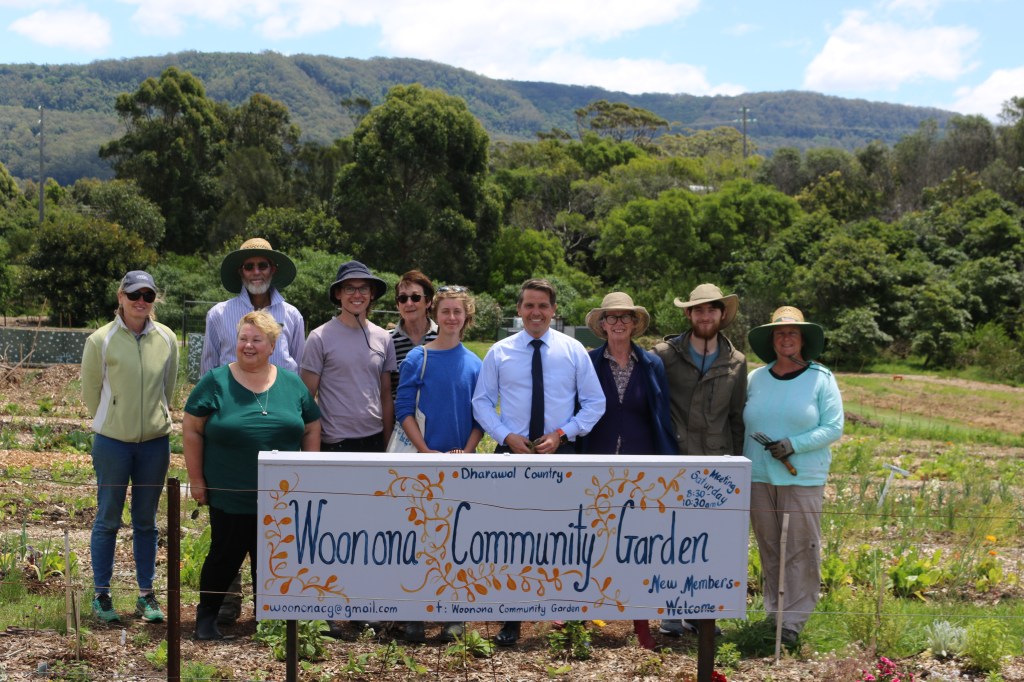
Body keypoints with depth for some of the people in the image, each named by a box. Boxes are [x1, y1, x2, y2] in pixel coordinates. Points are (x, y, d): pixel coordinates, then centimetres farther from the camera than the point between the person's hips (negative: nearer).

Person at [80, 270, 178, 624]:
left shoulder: (167, 339, -2)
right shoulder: (101, 340, -10)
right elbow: (90, 391, 2)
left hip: (155, 441, 3)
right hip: (112, 441, -2)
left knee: (146, 521, 11)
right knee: (108, 519, 6)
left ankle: (146, 594, 20)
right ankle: (101, 595, 17)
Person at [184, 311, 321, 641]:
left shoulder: (292, 383, 5)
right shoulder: (216, 382, -3)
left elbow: (311, 428, 12)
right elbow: (191, 430, 0)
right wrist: (196, 479, -3)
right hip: (229, 496, -2)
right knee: (226, 555, 5)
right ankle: (206, 615, 25)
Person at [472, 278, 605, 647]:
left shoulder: (574, 351, 3)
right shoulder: (499, 352, 4)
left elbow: (595, 402, 3)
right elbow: (482, 402, 5)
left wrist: (561, 433, -10)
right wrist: (508, 437, -10)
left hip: (560, 452, 0)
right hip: (512, 452, 1)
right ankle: (511, 619, 13)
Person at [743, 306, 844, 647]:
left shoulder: (821, 378, 0)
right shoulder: (756, 378, 8)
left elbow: (834, 427, -5)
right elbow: (742, 424, 14)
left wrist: (793, 445, -16)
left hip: (802, 478, -3)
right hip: (759, 477, 3)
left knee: (801, 550, -3)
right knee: (768, 549, 8)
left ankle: (794, 619, 4)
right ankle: (774, 613, 19)